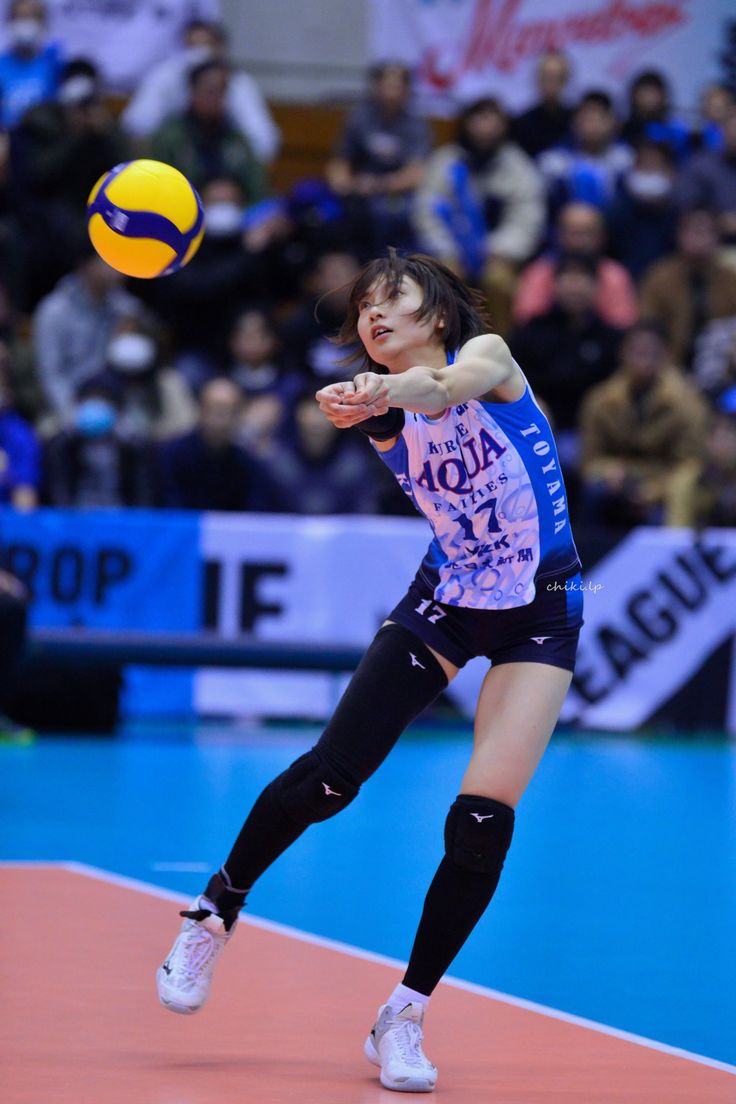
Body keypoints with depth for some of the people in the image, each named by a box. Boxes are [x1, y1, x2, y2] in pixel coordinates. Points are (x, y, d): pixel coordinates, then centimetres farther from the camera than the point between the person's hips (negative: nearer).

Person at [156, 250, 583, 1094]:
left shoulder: (486, 353, -17)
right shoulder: (385, 422, -3)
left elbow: (450, 389, -39)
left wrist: (391, 390, -59)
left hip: (539, 615, -3)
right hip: (441, 602, 3)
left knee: (483, 821, -13)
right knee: (326, 777, -9)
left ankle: (404, 1016, 1)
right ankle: (214, 913, 14)